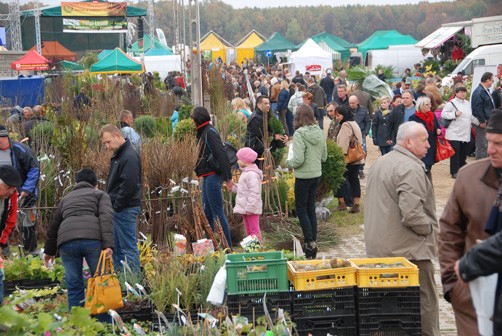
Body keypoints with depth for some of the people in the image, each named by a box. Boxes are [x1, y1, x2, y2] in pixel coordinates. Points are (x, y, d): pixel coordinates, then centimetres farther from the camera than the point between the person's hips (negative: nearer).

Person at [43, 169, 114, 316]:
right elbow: (106, 217, 2)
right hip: (92, 239, -3)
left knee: (74, 286, 10)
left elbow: (54, 225, 38)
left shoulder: (66, 199, 34)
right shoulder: (100, 194, 21)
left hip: (66, 242, 3)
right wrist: (108, 245, -9)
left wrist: (49, 251, 49)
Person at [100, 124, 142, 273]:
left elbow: (129, 185, -23)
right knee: (116, 246, 15)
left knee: (128, 247, -5)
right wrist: (111, 204, 15)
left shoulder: (130, 156, -18)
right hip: (117, 209, 10)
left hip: (125, 209, -10)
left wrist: (117, 206, -17)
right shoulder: (118, 154, 14)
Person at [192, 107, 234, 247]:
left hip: (213, 176, -10)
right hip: (208, 177, 10)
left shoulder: (210, 132, -14)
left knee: (217, 212, -8)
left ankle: (227, 246, -5)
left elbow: (221, 155, -21)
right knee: (207, 212, 15)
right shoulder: (204, 133, 17)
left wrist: (228, 177, -25)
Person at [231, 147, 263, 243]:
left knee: (254, 230, -7)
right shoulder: (246, 173, 16)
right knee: (248, 230, 14)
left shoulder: (252, 174, -18)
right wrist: (234, 187, 13)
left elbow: (254, 192, -24)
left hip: (251, 209, -11)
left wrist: (250, 208, -26)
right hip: (245, 208, 11)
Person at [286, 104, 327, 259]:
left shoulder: (300, 134, -19)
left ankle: (310, 242, -1)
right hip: (317, 175, 7)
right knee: (311, 209, 14)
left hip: (303, 176, -7)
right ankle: (313, 243, 18)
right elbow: (324, 156, 10)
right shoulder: (320, 132, 2)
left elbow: (298, 159, -23)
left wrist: (289, 162, -4)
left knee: (301, 210, 5)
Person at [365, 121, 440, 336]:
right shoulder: (411, 169, -19)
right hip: (408, 249, -9)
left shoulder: (380, 163, 13)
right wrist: (430, 229, -10)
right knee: (425, 302, 0)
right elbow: (411, 214, -26)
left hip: (378, 247, 9)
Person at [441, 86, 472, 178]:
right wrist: (455, 114, -22)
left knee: (464, 153, 12)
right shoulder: (451, 103, -7)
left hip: (466, 133, 7)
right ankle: (454, 172, -4)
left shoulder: (468, 103, 16)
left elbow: (470, 116, 26)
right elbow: (443, 114, -13)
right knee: (455, 153, -8)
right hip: (455, 133, -7)